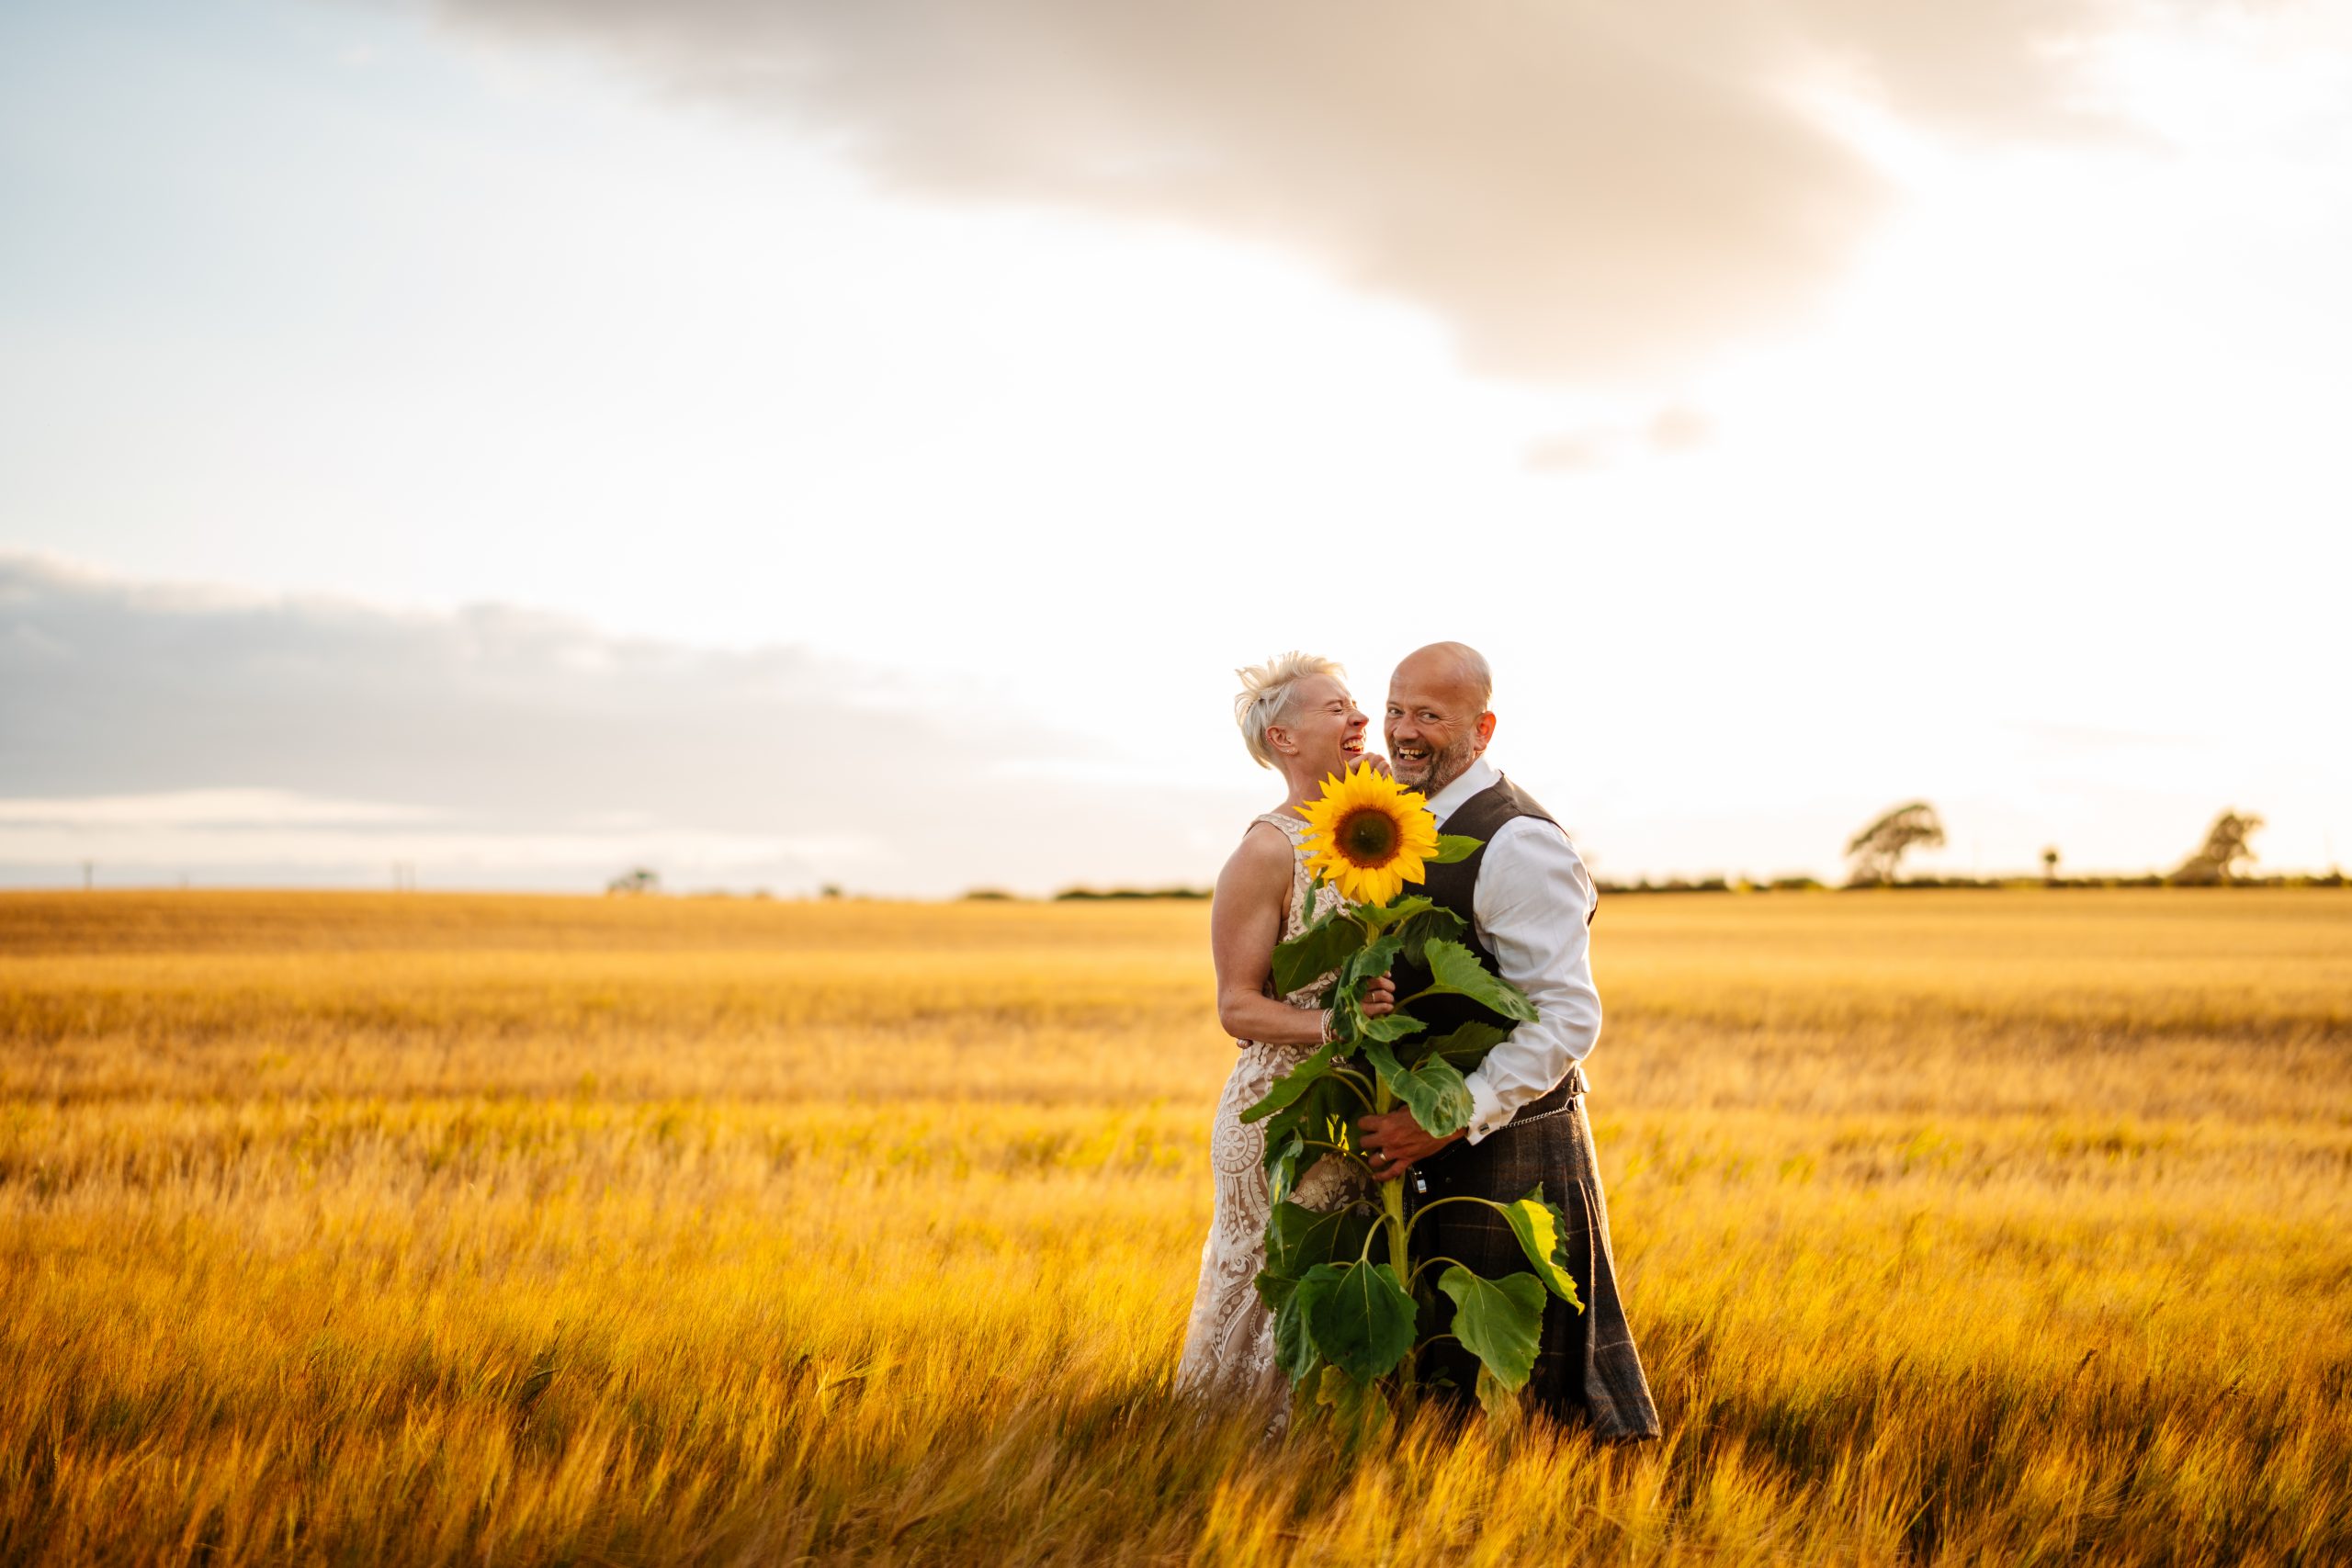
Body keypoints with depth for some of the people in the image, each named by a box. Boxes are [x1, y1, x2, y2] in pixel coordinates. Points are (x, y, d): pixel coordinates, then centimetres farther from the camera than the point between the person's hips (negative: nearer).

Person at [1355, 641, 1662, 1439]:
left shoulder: (1518, 843, -18)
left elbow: (1567, 1019, -22)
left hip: (1510, 1147, -9)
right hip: (1430, 1145, 9)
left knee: (1536, 1390, 0)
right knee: (1438, 1371, 16)